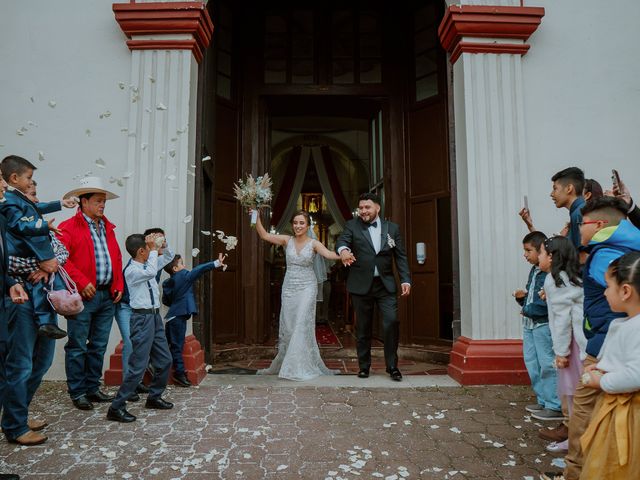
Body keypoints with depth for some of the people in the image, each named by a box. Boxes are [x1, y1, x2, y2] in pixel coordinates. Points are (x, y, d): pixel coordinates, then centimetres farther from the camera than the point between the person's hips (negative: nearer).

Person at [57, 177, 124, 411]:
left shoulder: (107, 228, 17)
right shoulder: (69, 228, -5)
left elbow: (117, 258, 18)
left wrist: (118, 286, 9)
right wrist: (82, 283, -18)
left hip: (108, 296, 7)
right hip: (84, 296, -7)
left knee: (99, 346, 13)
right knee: (78, 347, 3)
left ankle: (92, 388, 25)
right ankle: (77, 392, 15)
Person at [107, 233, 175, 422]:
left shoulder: (148, 265, 11)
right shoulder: (131, 271, -12)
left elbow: (168, 258, 24)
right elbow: (151, 272, -32)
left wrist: (160, 246, 7)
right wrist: (154, 250, -22)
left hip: (155, 316, 9)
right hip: (143, 318, -9)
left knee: (165, 360, 15)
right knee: (138, 365, -9)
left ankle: (154, 397, 31)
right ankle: (116, 408, 1)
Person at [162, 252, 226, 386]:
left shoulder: (167, 283, 11)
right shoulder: (184, 276, -11)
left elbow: (165, 301, 16)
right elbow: (200, 269, -16)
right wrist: (216, 263, -18)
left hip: (171, 317, 8)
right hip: (179, 317, -8)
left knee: (169, 345, 14)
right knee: (177, 345, -3)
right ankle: (180, 373, 3)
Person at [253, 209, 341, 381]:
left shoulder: (313, 244, -4)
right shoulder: (287, 240, 4)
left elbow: (329, 254, -21)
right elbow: (264, 235, -3)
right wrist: (257, 216, -14)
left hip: (307, 288, -3)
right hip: (289, 288, 3)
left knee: (302, 326, -6)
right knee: (287, 326, 8)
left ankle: (300, 367, 4)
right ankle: (283, 364, 25)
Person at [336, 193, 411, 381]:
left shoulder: (392, 228, 9)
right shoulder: (352, 226, 3)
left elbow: (401, 256, 8)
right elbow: (341, 241, -15)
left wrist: (405, 280, -2)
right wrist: (343, 250, -39)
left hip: (386, 284, 1)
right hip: (361, 285, 0)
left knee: (391, 322, -9)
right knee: (363, 328, 8)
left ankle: (392, 366, 7)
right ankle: (364, 366, 22)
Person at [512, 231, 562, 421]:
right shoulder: (533, 270, 12)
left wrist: (528, 309, -15)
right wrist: (522, 297, 1)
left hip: (544, 324, -9)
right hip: (529, 324, 9)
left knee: (547, 365, -3)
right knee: (532, 364, 15)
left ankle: (555, 406, 9)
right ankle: (543, 401, 28)